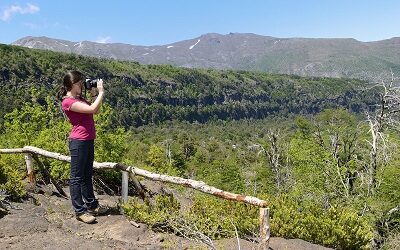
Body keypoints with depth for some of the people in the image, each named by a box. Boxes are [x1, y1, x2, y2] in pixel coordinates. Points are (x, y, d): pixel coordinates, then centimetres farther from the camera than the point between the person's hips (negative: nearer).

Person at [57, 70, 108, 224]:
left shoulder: (79, 99, 12)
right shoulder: (68, 101, -15)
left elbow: (96, 111, 16)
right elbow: (92, 109, -25)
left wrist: (94, 94, 6)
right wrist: (101, 92, -14)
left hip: (88, 140, 9)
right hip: (78, 142, -9)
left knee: (87, 175, 17)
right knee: (77, 177, 0)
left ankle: (92, 205, 29)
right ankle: (80, 211, 9)